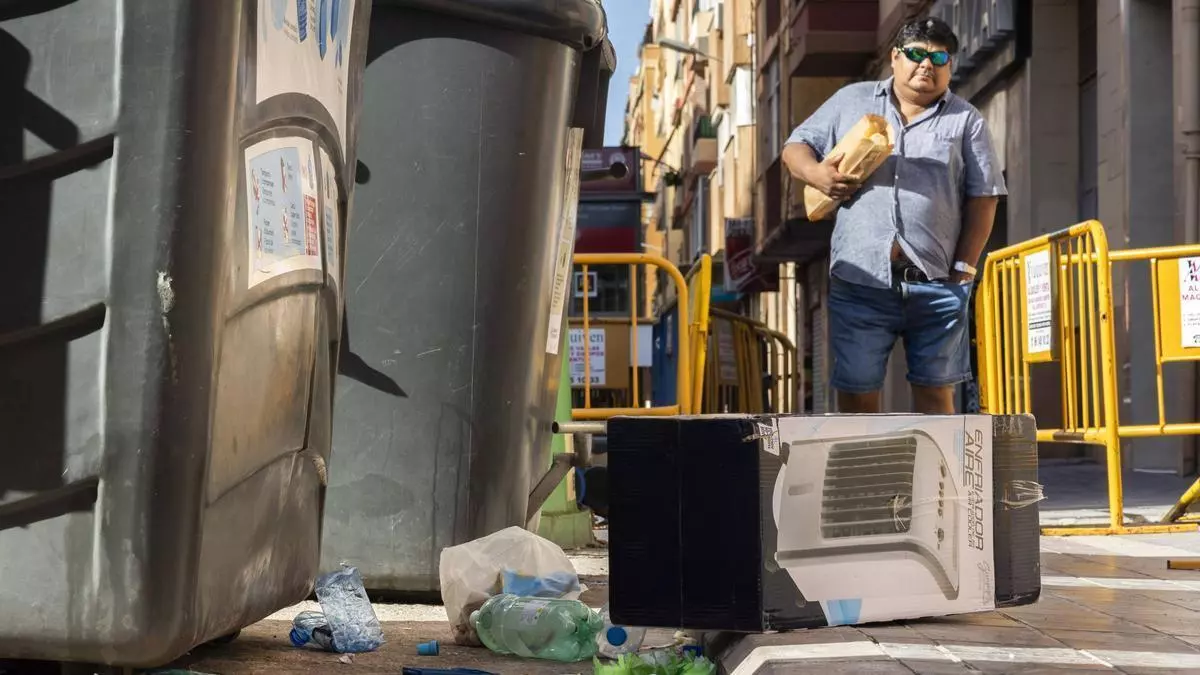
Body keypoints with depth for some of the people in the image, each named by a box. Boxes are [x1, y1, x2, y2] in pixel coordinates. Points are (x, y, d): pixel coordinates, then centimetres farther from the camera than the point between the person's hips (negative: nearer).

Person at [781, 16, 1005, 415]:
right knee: (856, 392, 2)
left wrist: (964, 268, -3)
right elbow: (796, 146, 16)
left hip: (936, 282, 0)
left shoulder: (966, 121, 10)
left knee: (935, 392, 3)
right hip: (860, 280, 1)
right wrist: (815, 173, -7)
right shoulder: (851, 101, 13)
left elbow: (982, 199, 6)